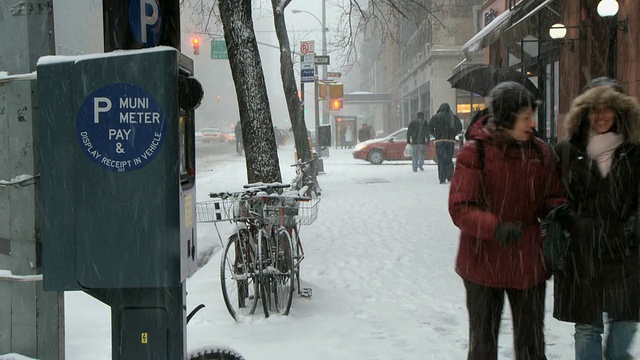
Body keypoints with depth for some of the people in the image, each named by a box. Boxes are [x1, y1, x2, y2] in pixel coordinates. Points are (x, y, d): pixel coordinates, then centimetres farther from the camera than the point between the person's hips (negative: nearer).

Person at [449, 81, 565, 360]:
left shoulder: (539, 151, 0)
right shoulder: (474, 152, -13)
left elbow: (551, 198, 9)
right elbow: (460, 209, -16)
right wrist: (496, 227, -33)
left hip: (528, 263, 3)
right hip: (484, 263, -3)